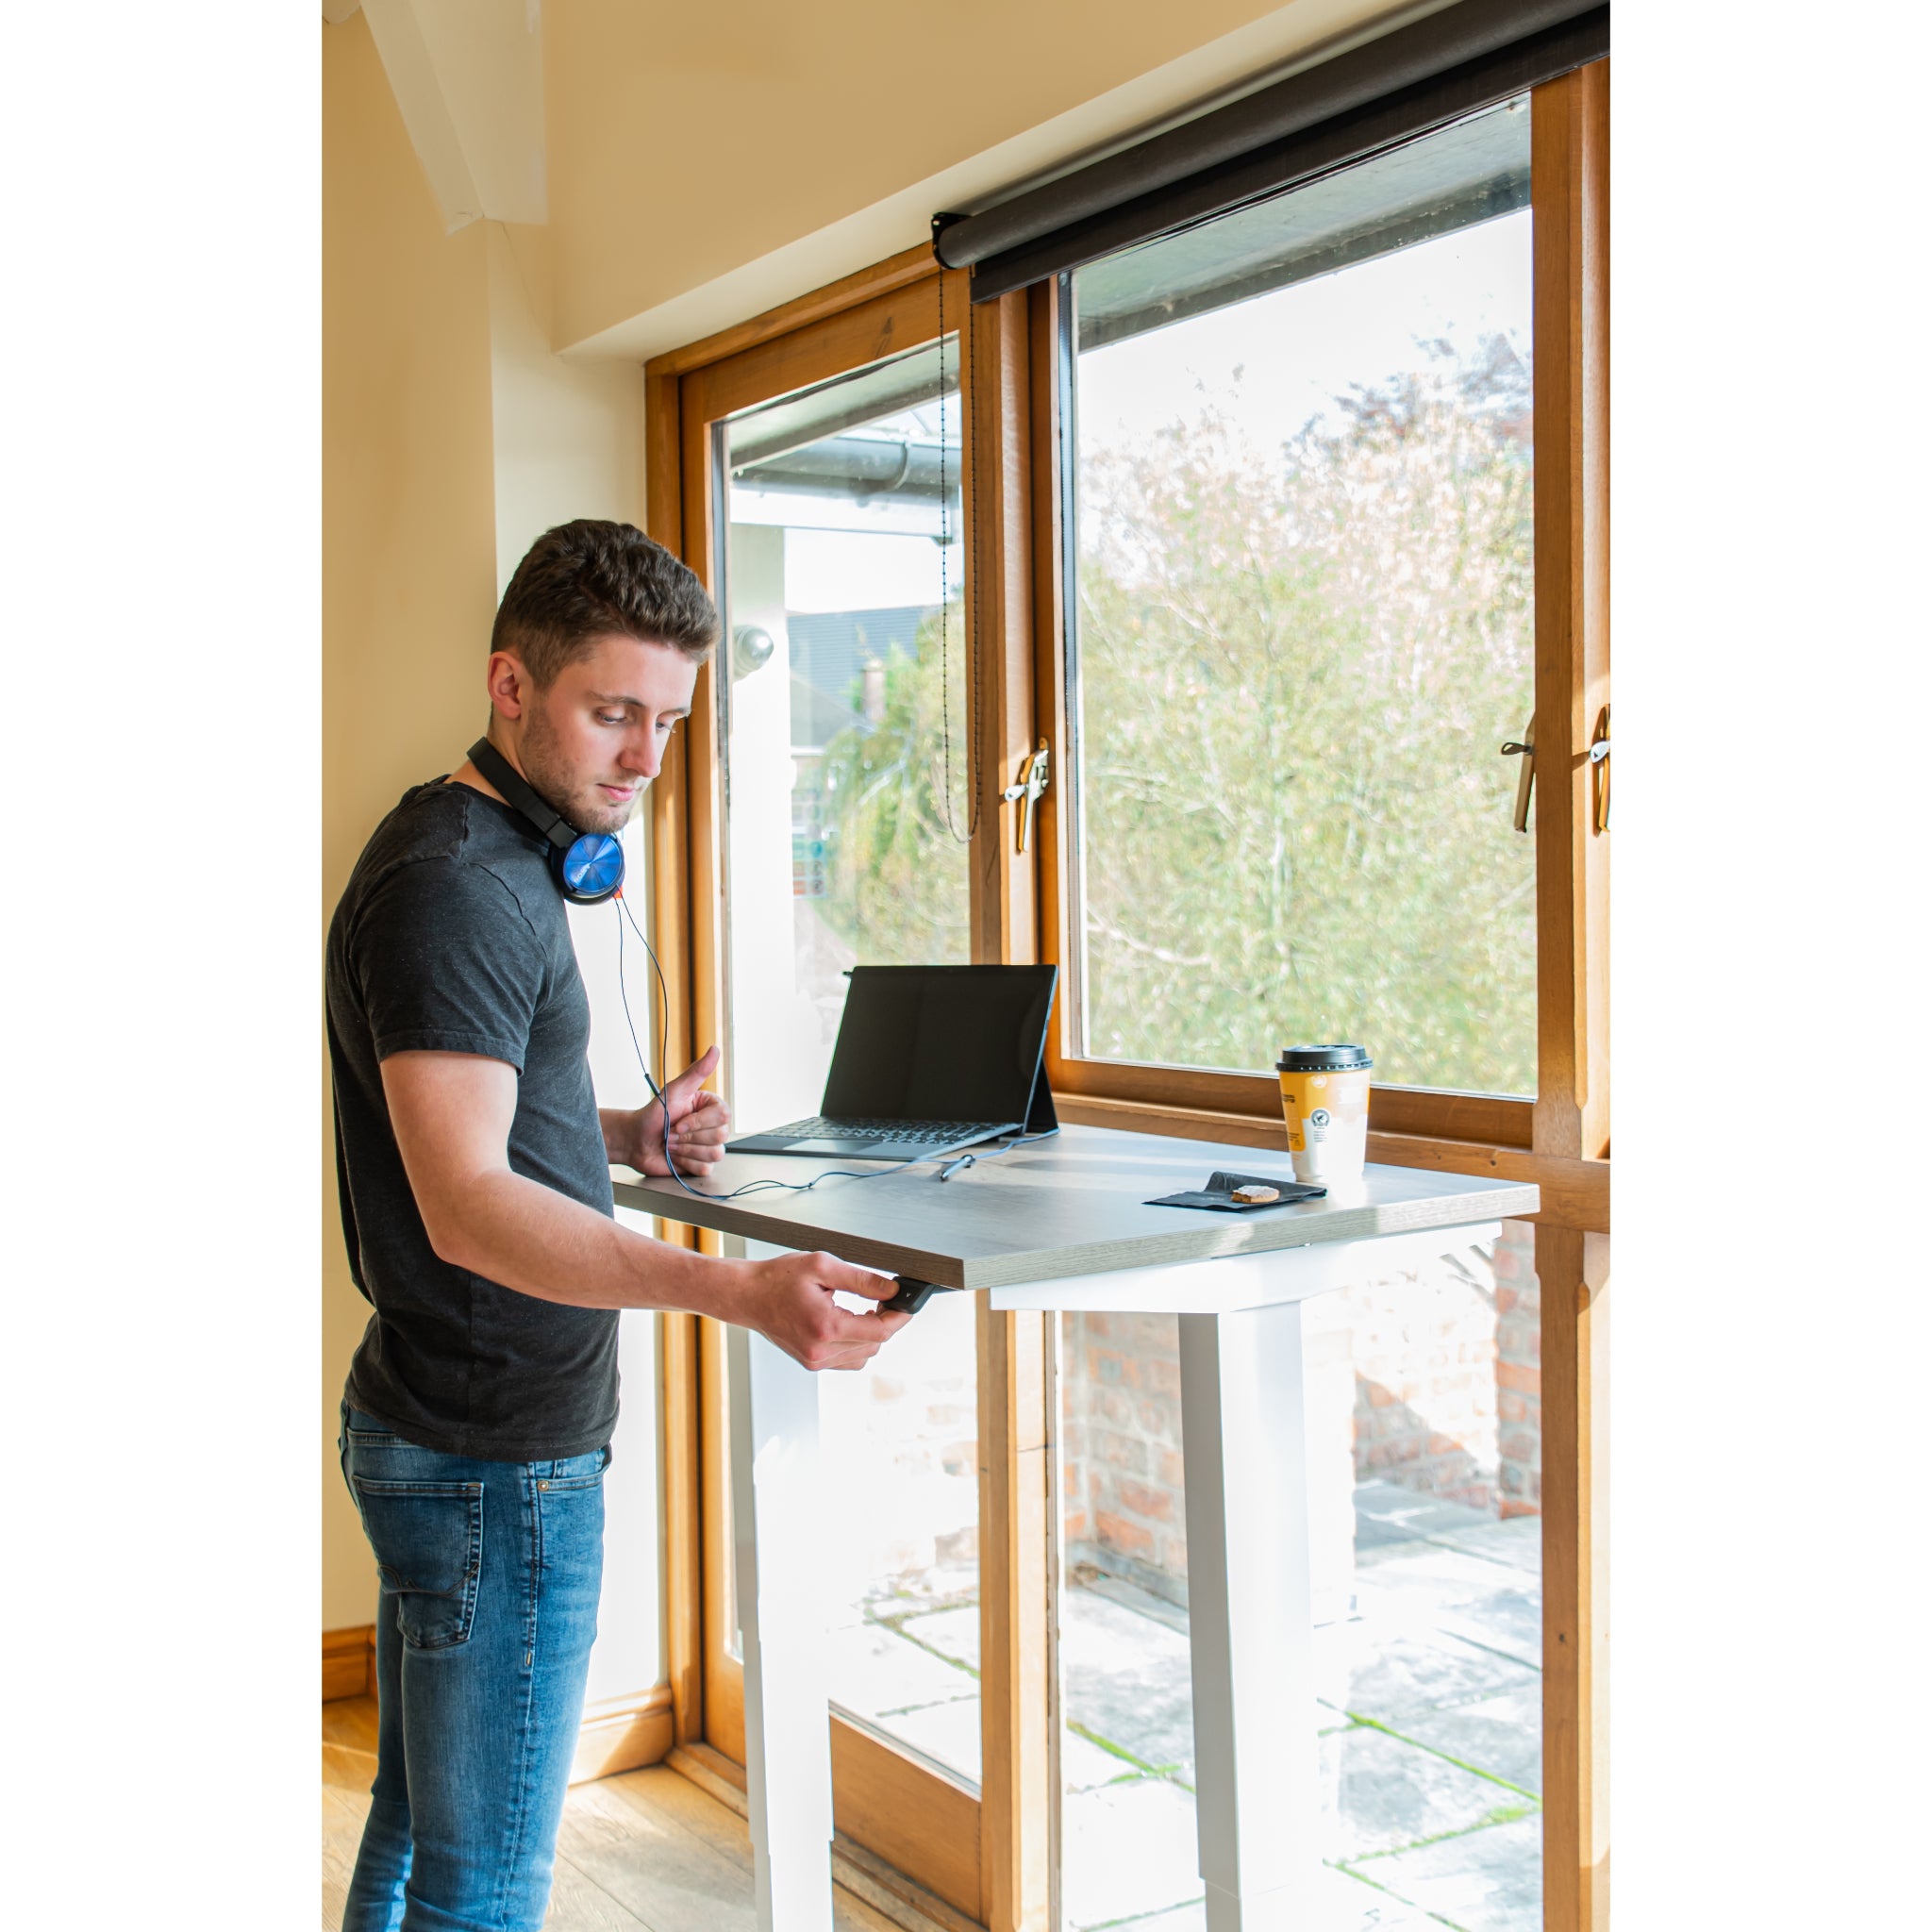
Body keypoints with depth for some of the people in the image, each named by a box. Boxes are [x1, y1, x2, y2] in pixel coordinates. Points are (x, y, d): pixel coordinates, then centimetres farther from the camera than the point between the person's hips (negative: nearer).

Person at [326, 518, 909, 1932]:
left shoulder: (493, 857, 13)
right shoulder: (454, 885, -20)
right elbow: (466, 1204, -30)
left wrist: (625, 1139, 6)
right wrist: (737, 1290, -42)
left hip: (435, 1430, 10)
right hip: (496, 1456, -10)